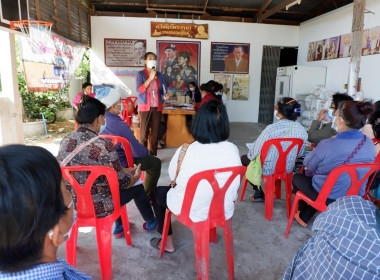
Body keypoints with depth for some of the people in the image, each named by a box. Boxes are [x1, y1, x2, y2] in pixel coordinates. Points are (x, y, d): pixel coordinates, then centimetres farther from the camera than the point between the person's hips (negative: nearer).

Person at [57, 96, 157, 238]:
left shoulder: (66, 140, -4)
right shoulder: (103, 146, -26)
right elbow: (122, 183, -16)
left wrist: (125, 170, 16)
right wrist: (136, 176, 7)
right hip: (97, 208, -6)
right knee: (137, 187, 17)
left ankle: (118, 227, 43)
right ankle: (150, 222, 43)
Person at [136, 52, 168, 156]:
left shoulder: (160, 75, 14)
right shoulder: (140, 74, 3)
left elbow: (164, 90, 15)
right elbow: (139, 90, -9)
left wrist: (165, 95, -8)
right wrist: (150, 78, -14)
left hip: (157, 107, 4)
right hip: (145, 107, -3)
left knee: (155, 133, 5)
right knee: (144, 133, -4)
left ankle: (153, 155, 14)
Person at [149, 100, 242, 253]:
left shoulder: (185, 151, -26)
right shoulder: (232, 149, -17)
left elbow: (173, 177, -5)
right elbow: (235, 185, -2)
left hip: (194, 213, -4)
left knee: (157, 192, 25)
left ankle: (167, 242, 36)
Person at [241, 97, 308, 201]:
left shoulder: (271, 128, -30)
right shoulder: (302, 130, -12)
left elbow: (256, 151, -20)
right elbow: (299, 153, 3)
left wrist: (249, 154, 3)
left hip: (268, 170, -6)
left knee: (244, 158, 22)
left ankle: (259, 193, 22)